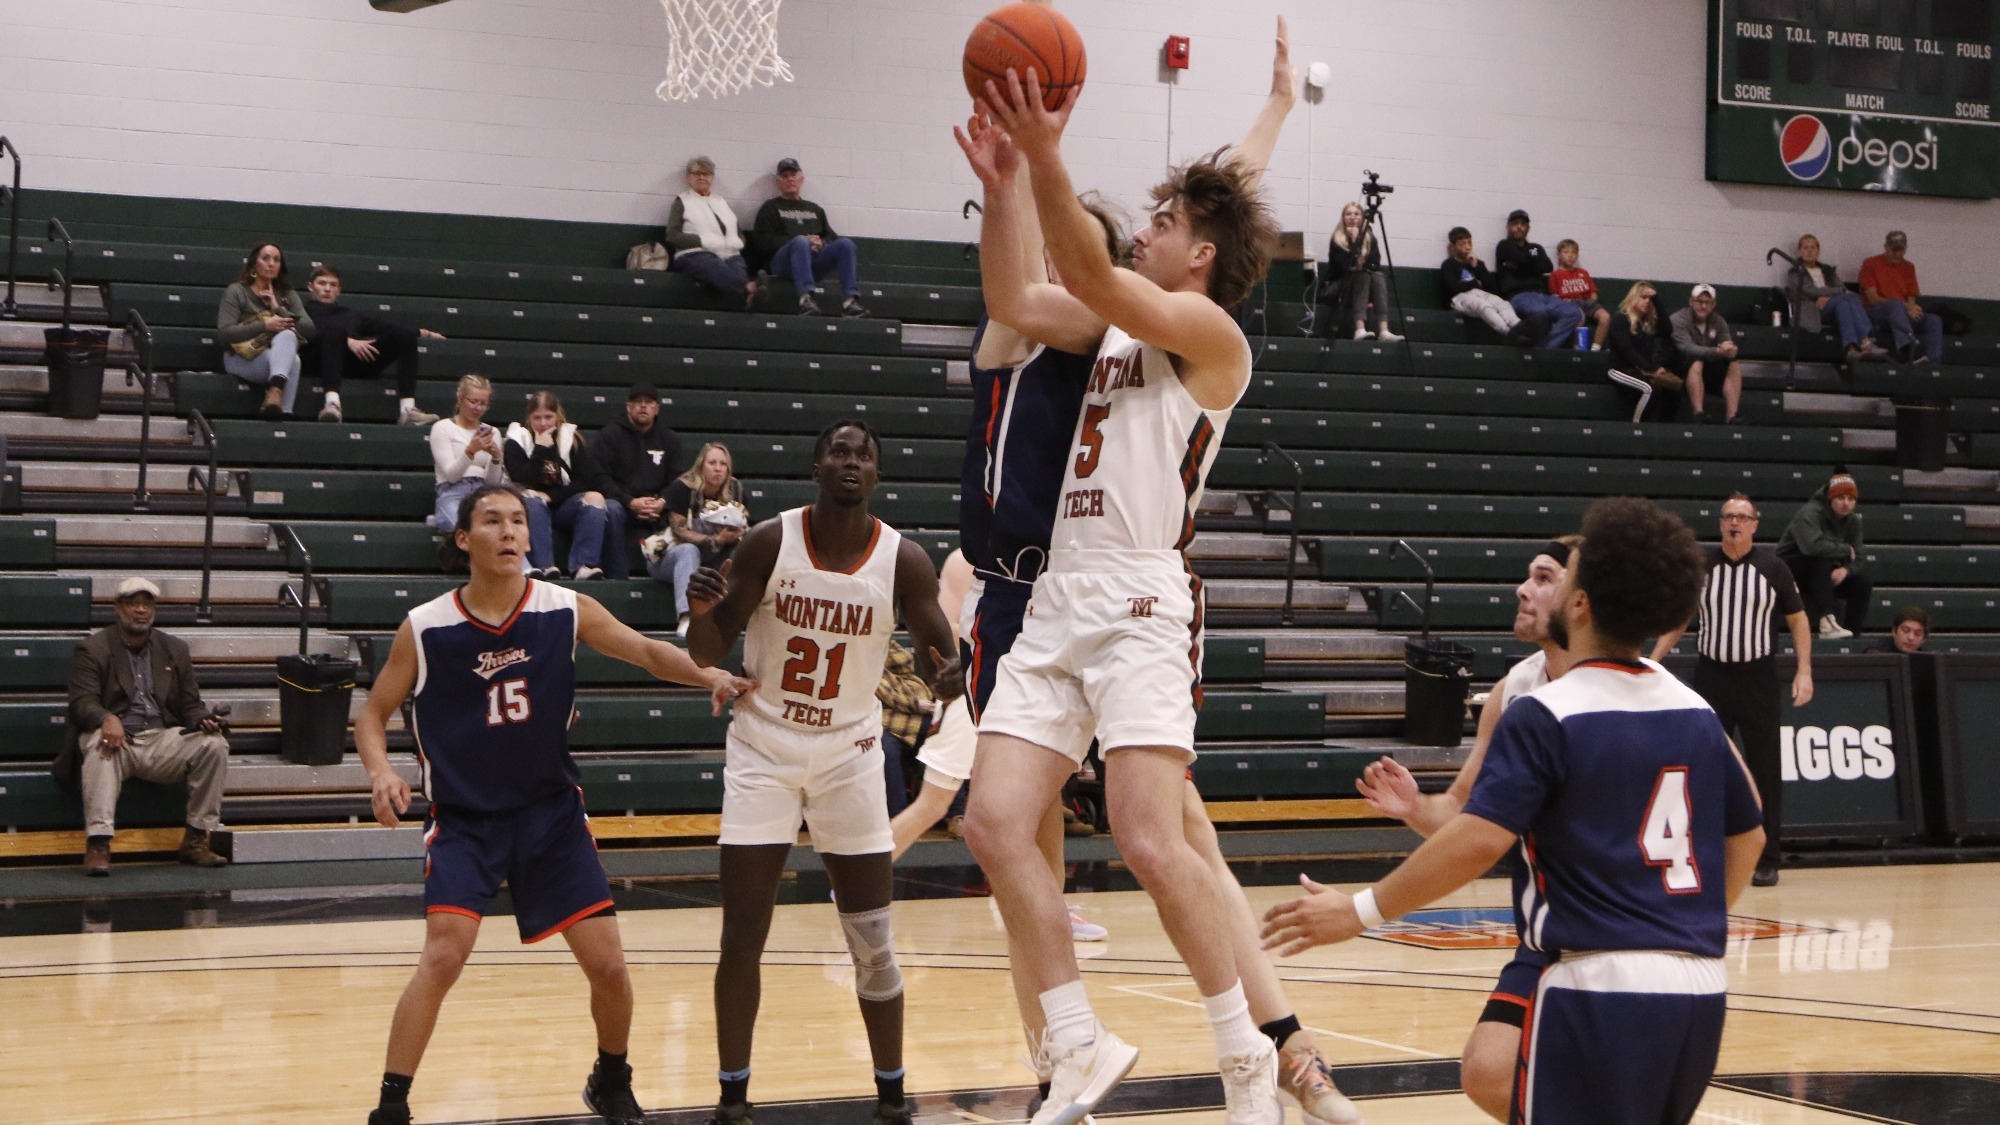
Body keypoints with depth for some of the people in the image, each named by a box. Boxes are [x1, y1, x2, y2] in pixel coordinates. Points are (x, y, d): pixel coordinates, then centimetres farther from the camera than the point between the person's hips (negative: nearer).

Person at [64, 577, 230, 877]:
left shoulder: (175, 649, 18)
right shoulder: (93, 649, 5)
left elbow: (190, 704, 16)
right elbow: (81, 703, -7)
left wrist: (204, 719, -9)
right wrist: (107, 719, -30)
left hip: (162, 740, 4)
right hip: (116, 739, -4)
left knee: (214, 744, -21)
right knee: (100, 747, -39)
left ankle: (195, 840, -16)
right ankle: (97, 845, -45)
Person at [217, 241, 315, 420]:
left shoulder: (287, 294, 17)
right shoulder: (236, 291, 3)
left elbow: (308, 329, 3)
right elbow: (223, 333, -12)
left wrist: (278, 308, -7)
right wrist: (264, 326, -22)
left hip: (278, 356, 4)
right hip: (242, 358, -4)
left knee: (288, 335, -34)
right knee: (292, 360, -33)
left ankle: (275, 391, -53)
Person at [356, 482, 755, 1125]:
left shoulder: (567, 611, -5)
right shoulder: (425, 629, -8)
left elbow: (646, 651, -10)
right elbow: (373, 714, 1)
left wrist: (708, 675, -30)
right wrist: (380, 770, -19)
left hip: (552, 812, 2)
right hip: (464, 819, -2)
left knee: (608, 965, 0)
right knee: (444, 955, -20)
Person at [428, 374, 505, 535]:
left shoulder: (492, 432, 19)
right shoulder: (442, 428, 7)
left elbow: (493, 482, 11)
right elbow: (451, 475, -5)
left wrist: (496, 458, -10)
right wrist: (471, 450, -22)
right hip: (453, 492, -4)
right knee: (459, 524, -41)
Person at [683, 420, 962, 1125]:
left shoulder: (903, 561, -10)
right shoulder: (771, 543, -11)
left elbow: (938, 654, -1)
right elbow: (709, 654, -6)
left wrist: (946, 677, -25)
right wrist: (702, 611, -29)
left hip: (849, 753, 1)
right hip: (764, 748, -1)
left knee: (873, 940, 0)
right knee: (742, 937, -2)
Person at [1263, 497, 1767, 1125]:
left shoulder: (1543, 717, -10)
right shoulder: (1695, 712, 10)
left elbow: (1480, 840, -20)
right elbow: (1747, 837, 18)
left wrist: (1362, 912, -14)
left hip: (1601, 985, -7)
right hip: (1701, 985, 7)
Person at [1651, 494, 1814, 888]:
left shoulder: (1772, 567, -1)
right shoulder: (1701, 564, 2)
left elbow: (1797, 619, 5)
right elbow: (1679, 619, 12)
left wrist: (1804, 671, -5)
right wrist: (1652, 662, 3)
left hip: (1758, 678, -1)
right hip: (1710, 675, 1)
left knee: (1765, 771, 1)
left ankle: (1766, 861, 8)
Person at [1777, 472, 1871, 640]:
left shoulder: (1852, 521, 0)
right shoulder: (1809, 513, -22)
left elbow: (1859, 560, -6)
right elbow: (1812, 545, -43)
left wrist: (1845, 570, -30)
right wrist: (1846, 550, -28)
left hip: (1821, 574, 7)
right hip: (1790, 568, -7)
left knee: (1862, 583, -14)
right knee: (1822, 560, -36)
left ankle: (1852, 635, -12)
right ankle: (1827, 622, -46)